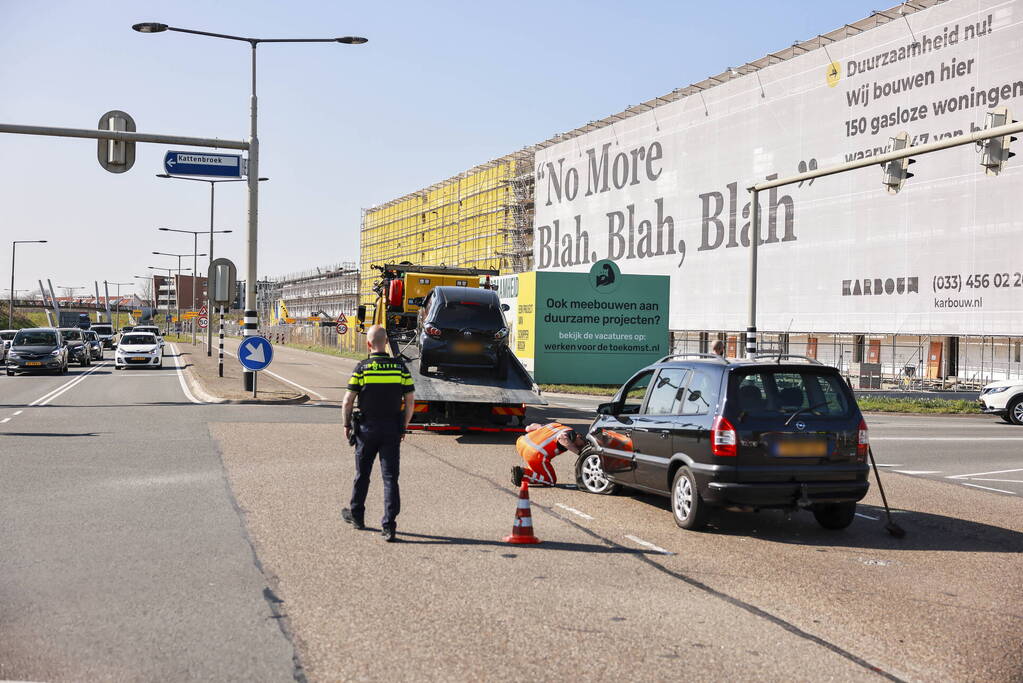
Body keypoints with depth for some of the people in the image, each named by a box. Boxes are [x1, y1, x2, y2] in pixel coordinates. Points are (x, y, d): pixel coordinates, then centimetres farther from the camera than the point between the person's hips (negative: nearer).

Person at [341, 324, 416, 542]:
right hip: (392, 428, 1)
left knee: (362, 474, 16)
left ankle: (356, 515, 33)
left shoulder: (361, 368, -8)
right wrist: (403, 427, 12)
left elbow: (348, 401, -7)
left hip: (367, 428, -1)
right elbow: (410, 401, 0)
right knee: (390, 477, 0)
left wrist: (346, 424, 7)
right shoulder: (400, 367, -2)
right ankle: (389, 524, -7)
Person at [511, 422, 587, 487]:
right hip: (536, 455, -8)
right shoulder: (571, 433, 3)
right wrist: (577, 451, -15)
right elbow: (562, 437, -24)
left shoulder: (556, 425, 25)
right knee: (551, 481, 12)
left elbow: (528, 428, 28)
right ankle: (524, 475, -5)